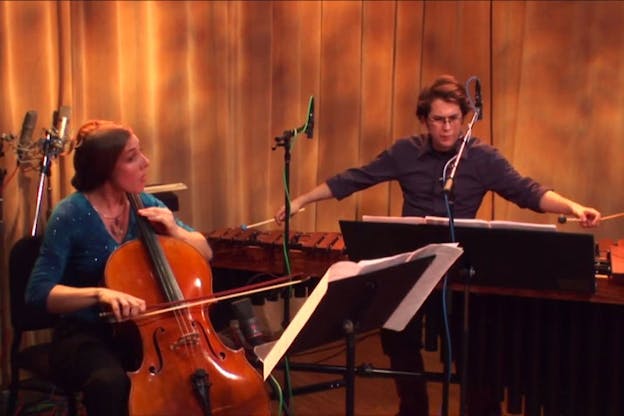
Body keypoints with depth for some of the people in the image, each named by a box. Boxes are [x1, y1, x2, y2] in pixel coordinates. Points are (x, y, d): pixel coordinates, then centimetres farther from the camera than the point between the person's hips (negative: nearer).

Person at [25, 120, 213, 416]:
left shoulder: (144, 203, 0)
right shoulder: (71, 215, -14)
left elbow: (205, 253, 8)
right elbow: (38, 292, -20)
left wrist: (175, 231, -12)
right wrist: (99, 293, -36)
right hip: (86, 336, -4)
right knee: (110, 382, -37)